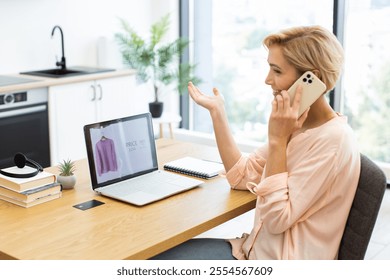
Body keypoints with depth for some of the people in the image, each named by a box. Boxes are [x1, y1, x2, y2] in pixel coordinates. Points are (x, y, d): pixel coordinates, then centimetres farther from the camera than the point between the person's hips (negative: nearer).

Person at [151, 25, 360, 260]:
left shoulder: (333, 139, -21)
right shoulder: (299, 125, 7)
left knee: (165, 258, -10)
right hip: (259, 249, 8)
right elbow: (243, 177, 6)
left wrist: (277, 139, -22)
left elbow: (276, 219, -23)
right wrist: (217, 111, 4)